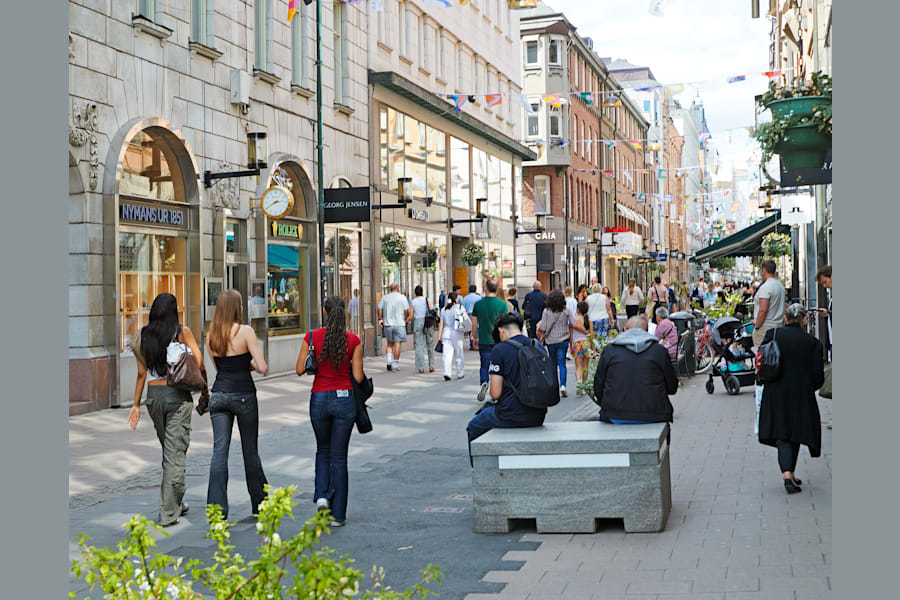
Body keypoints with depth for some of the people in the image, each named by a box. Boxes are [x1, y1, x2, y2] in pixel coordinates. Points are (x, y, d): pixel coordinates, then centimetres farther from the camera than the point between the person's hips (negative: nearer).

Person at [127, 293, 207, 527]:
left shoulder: (142, 336, 4)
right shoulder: (183, 332, -5)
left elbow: (142, 373, 6)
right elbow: (199, 365, -7)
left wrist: (136, 404, 12)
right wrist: (204, 392, 5)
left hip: (153, 396, 4)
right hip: (178, 395, -4)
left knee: (169, 450, 19)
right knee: (176, 453, -1)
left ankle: (176, 503, 29)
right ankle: (168, 513, -2)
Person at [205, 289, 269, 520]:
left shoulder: (211, 335, 6)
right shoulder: (245, 331, -10)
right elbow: (262, 368, -14)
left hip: (218, 395, 4)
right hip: (243, 395, -4)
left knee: (219, 450, 2)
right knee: (250, 450, 10)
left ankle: (217, 508, -4)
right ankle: (260, 503, 24)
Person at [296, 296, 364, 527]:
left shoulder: (312, 337, -5)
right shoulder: (353, 340, -6)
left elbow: (300, 369, -3)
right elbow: (358, 377, -7)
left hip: (319, 399, 1)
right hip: (344, 399, -1)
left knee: (323, 449, 24)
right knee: (339, 456, 7)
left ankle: (322, 495, 6)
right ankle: (338, 514, 10)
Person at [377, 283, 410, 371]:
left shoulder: (385, 297, 7)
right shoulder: (402, 297, -1)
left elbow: (379, 309, 1)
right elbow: (406, 311, -6)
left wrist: (380, 319, 8)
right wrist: (406, 320, 8)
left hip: (388, 324, 3)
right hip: (399, 324, -3)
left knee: (390, 343, 15)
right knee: (397, 344, 0)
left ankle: (389, 360, -2)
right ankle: (395, 364, -3)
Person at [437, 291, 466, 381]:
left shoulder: (443, 310, 10)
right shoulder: (459, 307, 0)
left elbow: (441, 325, 8)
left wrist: (439, 337, 10)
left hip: (446, 333, 3)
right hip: (457, 333, -3)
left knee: (447, 354, -1)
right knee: (458, 354, 10)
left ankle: (446, 373, -17)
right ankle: (460, 374, 20)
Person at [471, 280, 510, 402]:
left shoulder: (478, 304, -1)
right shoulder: (502, 304, -6)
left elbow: (474, 324, 3)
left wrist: (475, 337, 16)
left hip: (483, 341, 1)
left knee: (484, 365, 11)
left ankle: (484, 382, -15)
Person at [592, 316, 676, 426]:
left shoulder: (609, 350, 4)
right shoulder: (659, 350, 3)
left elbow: (598, 386, 5)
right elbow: (672, 388, 8)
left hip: (616, 418, 0)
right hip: (652, 417, 0)